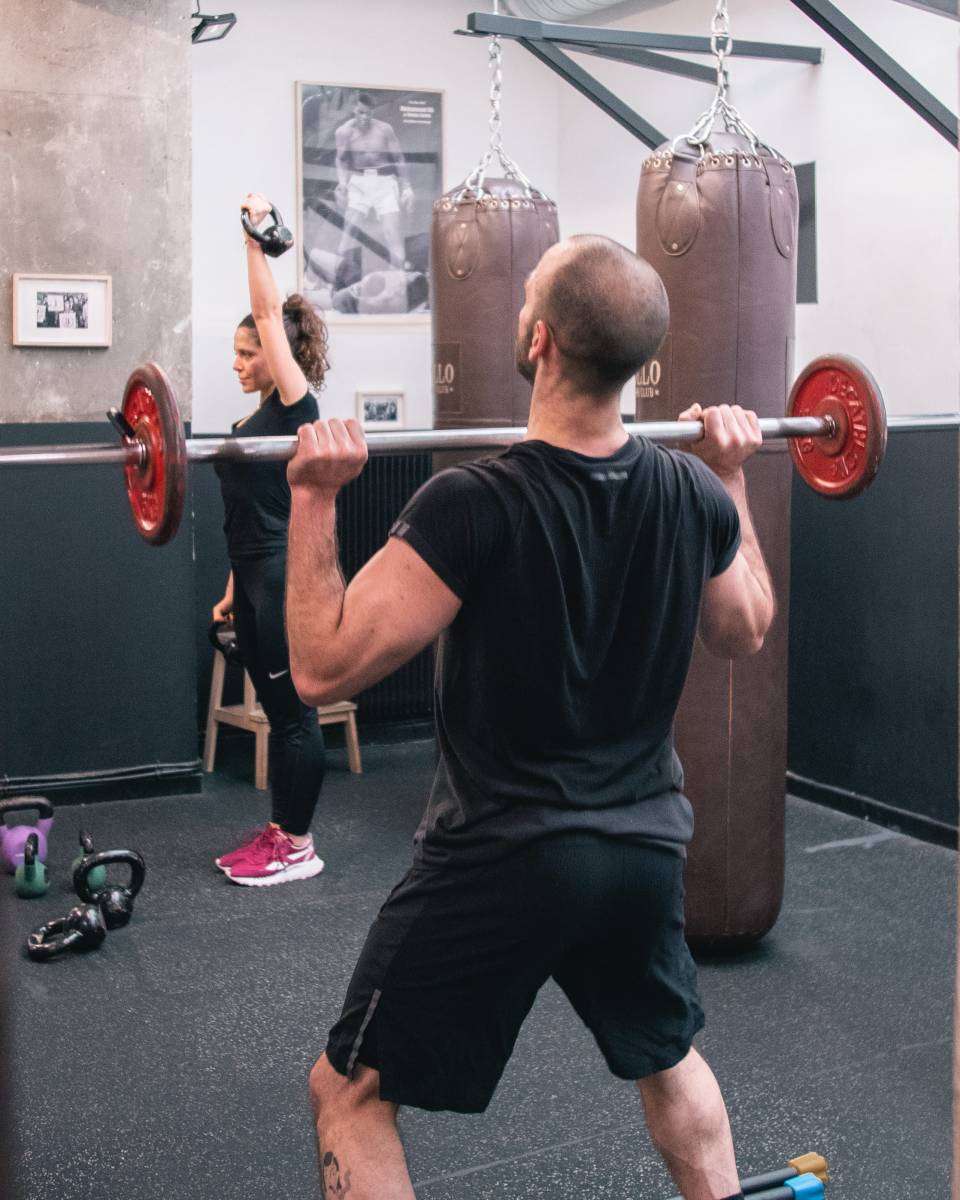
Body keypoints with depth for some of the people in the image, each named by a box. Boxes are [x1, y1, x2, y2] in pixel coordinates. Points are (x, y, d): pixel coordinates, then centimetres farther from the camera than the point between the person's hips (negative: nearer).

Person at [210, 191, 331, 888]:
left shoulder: (296, 407, -9)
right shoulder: (257, 417, 15)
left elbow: (271, 314, -16)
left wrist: (257, 240, -11)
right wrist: (234, 591, 19)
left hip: (285, 578, -9)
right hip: (256, 579, 9)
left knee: (293, 712, -2)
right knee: (278, 712, 14)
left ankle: (299, 848, 7)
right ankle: (278, 833, 22)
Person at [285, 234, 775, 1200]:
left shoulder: (473, 505, -23)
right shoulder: (695, 493, -5)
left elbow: (323, 668, -19)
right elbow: (744, 633, 14)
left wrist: (313, 498, -17)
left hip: (500, 864, -5)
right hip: (645, 849, 6)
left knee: (349, 1093, 12)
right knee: (668, 1055, 33)